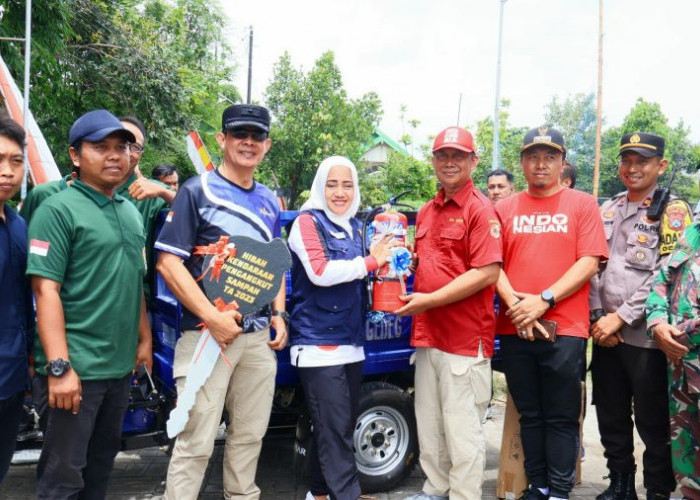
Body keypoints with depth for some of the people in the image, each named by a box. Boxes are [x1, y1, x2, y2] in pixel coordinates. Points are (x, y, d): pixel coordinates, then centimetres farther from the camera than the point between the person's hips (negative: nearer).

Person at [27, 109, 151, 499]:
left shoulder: (131, 212, 12)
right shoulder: (58, 210, -11)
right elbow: (46, 291, -17)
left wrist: (144, 338, 16)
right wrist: (59, 367, -22)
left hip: (121, 364, 7)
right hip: (76, 367, -7)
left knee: (102, 460, 19)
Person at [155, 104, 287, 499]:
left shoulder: (270, 201, 15)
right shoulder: (197, 191, -3)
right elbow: (169, 262, -11)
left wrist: (279, 313, 7)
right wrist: (212, 317, -18)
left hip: (260, 335, 6)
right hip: (208, 332, -6)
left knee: (250, 435, 14)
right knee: (196, 442, -4)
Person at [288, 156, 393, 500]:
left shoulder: (355, 227, 16)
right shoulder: (308, 221, -5)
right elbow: (320, 272, -20)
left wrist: (384, 262, 9)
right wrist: (370, 261, -12)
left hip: (351, 340, 8)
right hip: (319, 341, -8)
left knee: (342, 426, 14)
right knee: (335, 429, -7)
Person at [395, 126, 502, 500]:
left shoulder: (479, 209, -9)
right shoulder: (426, 212, 15)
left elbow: (487, 273, -18)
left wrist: (430, 300, -18)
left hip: (465, 339, -8)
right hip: (427, 335, 8)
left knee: (462, 430, 1)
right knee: (429, 424, 17)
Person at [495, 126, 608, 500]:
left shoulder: (582, 205, 5)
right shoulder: (505, 209, 12)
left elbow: (589, 262, -4)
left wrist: (544, 300, -14)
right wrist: (514, 303, -11)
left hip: (564, 329, -2)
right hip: (514, 329, 3)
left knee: (561, 417, 4)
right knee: (530, 415, 12)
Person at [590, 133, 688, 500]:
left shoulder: (673, 211, -3)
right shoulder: (607, 210, 13)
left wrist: (621, 317, -15)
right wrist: (597, 315, -1)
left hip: (646, 336, -5)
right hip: (606, 333, 5)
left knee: (653, 423, 3)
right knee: (610, 418, 14)